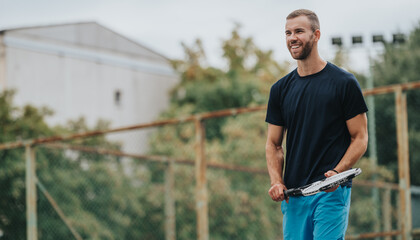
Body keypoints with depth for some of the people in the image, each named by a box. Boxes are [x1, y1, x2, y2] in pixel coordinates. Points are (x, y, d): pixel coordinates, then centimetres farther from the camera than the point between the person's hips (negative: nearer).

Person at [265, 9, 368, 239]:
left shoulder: (344, 83, -1)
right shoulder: (281, 89, 12)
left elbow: (360, 138, -1)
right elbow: (274, 144, 14)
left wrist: (336, 172, -16)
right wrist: (276, 182, -3)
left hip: (332, 193, -5)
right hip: (293, 194, 5)